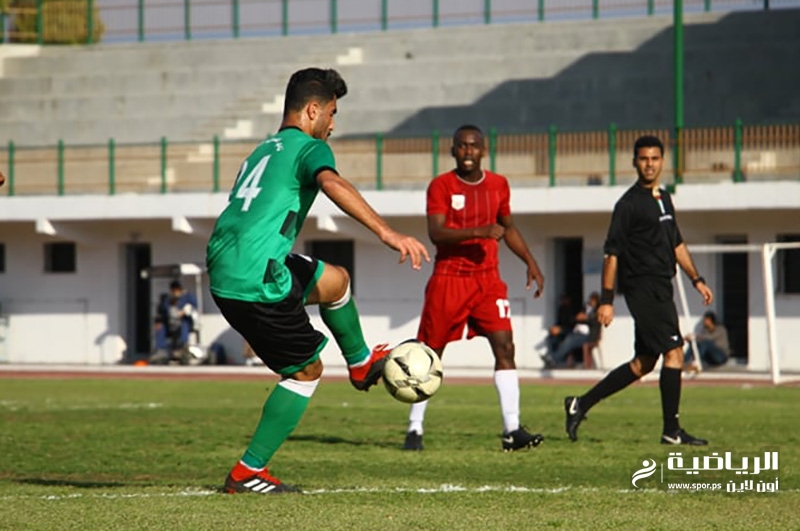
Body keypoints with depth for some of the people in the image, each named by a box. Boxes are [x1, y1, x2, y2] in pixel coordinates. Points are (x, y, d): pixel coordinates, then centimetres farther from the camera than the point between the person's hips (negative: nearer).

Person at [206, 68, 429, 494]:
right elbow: (331, 183, -26)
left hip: (224, 268, 9)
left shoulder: (263, 151, 25)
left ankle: (361, 363, 42)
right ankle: (248, 473, 6)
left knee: (335, 281, 25)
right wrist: (387, 232, -36)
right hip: (256, 278, -8)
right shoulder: (309, 147, -2)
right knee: (306, 370, 6)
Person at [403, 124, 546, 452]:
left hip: (487, 279, 3)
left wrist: (530, 262, 13)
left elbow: (508, 228, 23)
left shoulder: (498, 186, 8)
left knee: (504, 347, -11)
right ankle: (414, 429, 15)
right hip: (448, 279, -3)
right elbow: (436, 233, -18)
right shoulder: (441, 186, -6)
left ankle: (512, 430, -13)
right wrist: (478, 232, -29)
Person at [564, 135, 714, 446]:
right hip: (643, 288, -9)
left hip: (660, 290, 9)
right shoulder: (629, 204, -9)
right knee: (673, 352, -12)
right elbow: (612, 253, -10)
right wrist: (606, 300, -13)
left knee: (644, 362, 11)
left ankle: (580, 405, 19)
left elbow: (676, 244, 27)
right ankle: (671, 431, -7)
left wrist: (696, 279, 21)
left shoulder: (664, 199, 16)